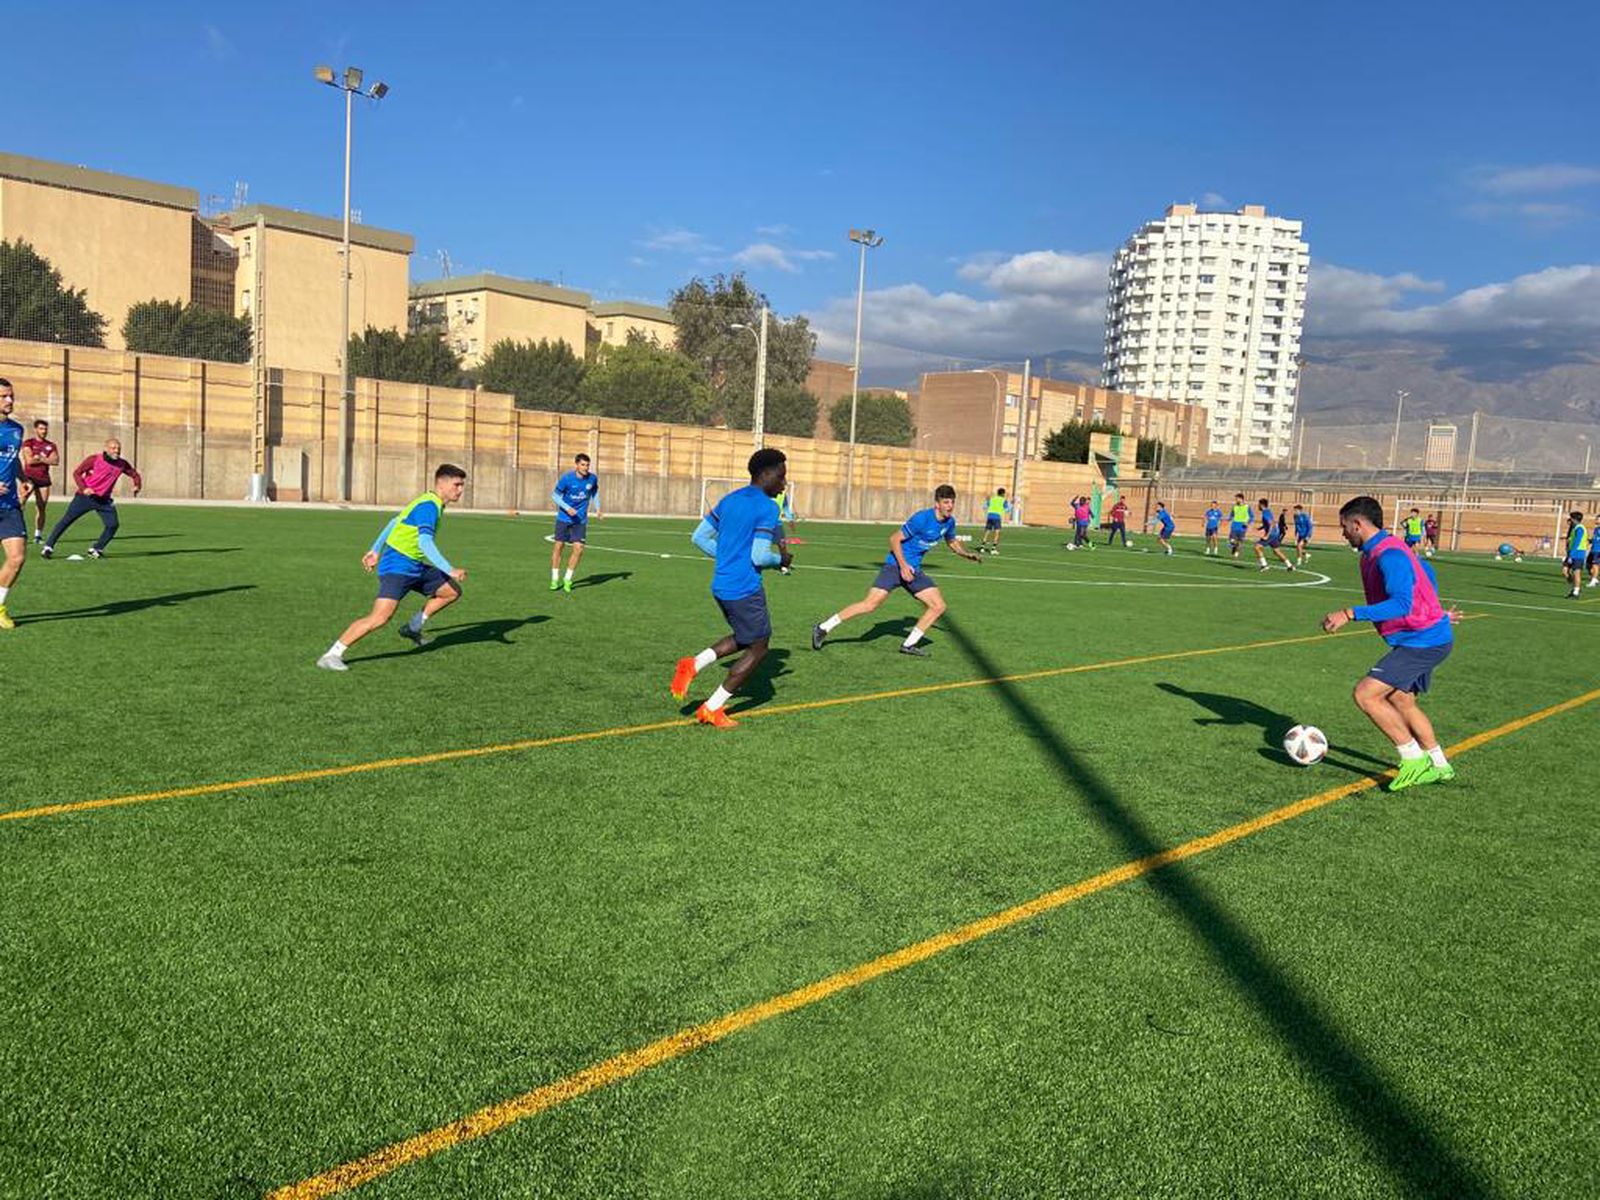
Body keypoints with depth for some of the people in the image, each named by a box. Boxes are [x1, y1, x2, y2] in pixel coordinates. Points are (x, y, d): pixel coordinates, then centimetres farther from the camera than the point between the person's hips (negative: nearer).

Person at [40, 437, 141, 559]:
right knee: (66, 520, 0)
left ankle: (96, 549, 8)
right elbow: (77, 472, -7)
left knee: (113, 524, -9)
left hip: (104, 500, 3)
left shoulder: (122, 464, 0)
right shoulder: (94, 459, -11)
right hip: (85, 497, -3)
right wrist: (83, 488, -22)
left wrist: (137, 486, -7)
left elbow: (134, 474, 15)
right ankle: (48, 546, 10)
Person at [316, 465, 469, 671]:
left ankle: (412, 628, 22)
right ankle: (331, 655, -14)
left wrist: (375, 550, 28)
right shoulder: (429, 506, -19)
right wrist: (450, 571, -34)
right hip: (397, 567, -10)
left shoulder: (428, 502, 12)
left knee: (453, 591, 13)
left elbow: (395, 522, 22)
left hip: (415, 567, 10)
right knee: (380, 617, -21)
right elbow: (425, 543, -31)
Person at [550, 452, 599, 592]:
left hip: (580, 519, 2)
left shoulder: (592, 479, -6)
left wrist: (597, 507, 2)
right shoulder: (566, 478, -16)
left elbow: (595, 492, 15)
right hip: (564, 517, -2)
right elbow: (555, 495, -8)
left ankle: (567, 579, 8)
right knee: (558, 545, 3)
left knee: (578, 548, -8)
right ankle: (555, 579, 19)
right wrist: (567, 508, -22)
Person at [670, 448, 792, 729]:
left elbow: (700, 537, 13)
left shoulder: (729, 500, 11)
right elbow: (760, 557, -19)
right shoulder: (767, 508, -13)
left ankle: (693, 664, 6)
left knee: (745, 639, 26)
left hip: (720, 586, 8)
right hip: (745, 589, -8)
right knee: (758, 648, 8)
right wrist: (782, 560, 1)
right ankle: (712, 710, 8)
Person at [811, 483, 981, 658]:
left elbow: (952, 542, 25)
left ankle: (908, 644, 9)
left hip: (914, 570, 7)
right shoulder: (922, 518, -19)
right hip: (895, 565, -7)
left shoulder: (949, 522, 4)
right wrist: (903, 565, -24)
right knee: (870, 604, -18)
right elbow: (894, 539, -15)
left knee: (938, 606, -2)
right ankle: (823, 629, -9)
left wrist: (967, 554, 8)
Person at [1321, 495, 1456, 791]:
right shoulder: (1377, 551, 12)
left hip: (1423, 641, -11)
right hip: (1428, 637, 11)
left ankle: (1414, 759, -3)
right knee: (1401, 701, 20)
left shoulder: (1388, 555, -21)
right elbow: (1426, 571, 27)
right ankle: (1438, 766, 32)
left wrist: (1351, 614, -36)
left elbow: (1401, 603, -33)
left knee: (1365, 694, -14)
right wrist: (1435, 612, 37)